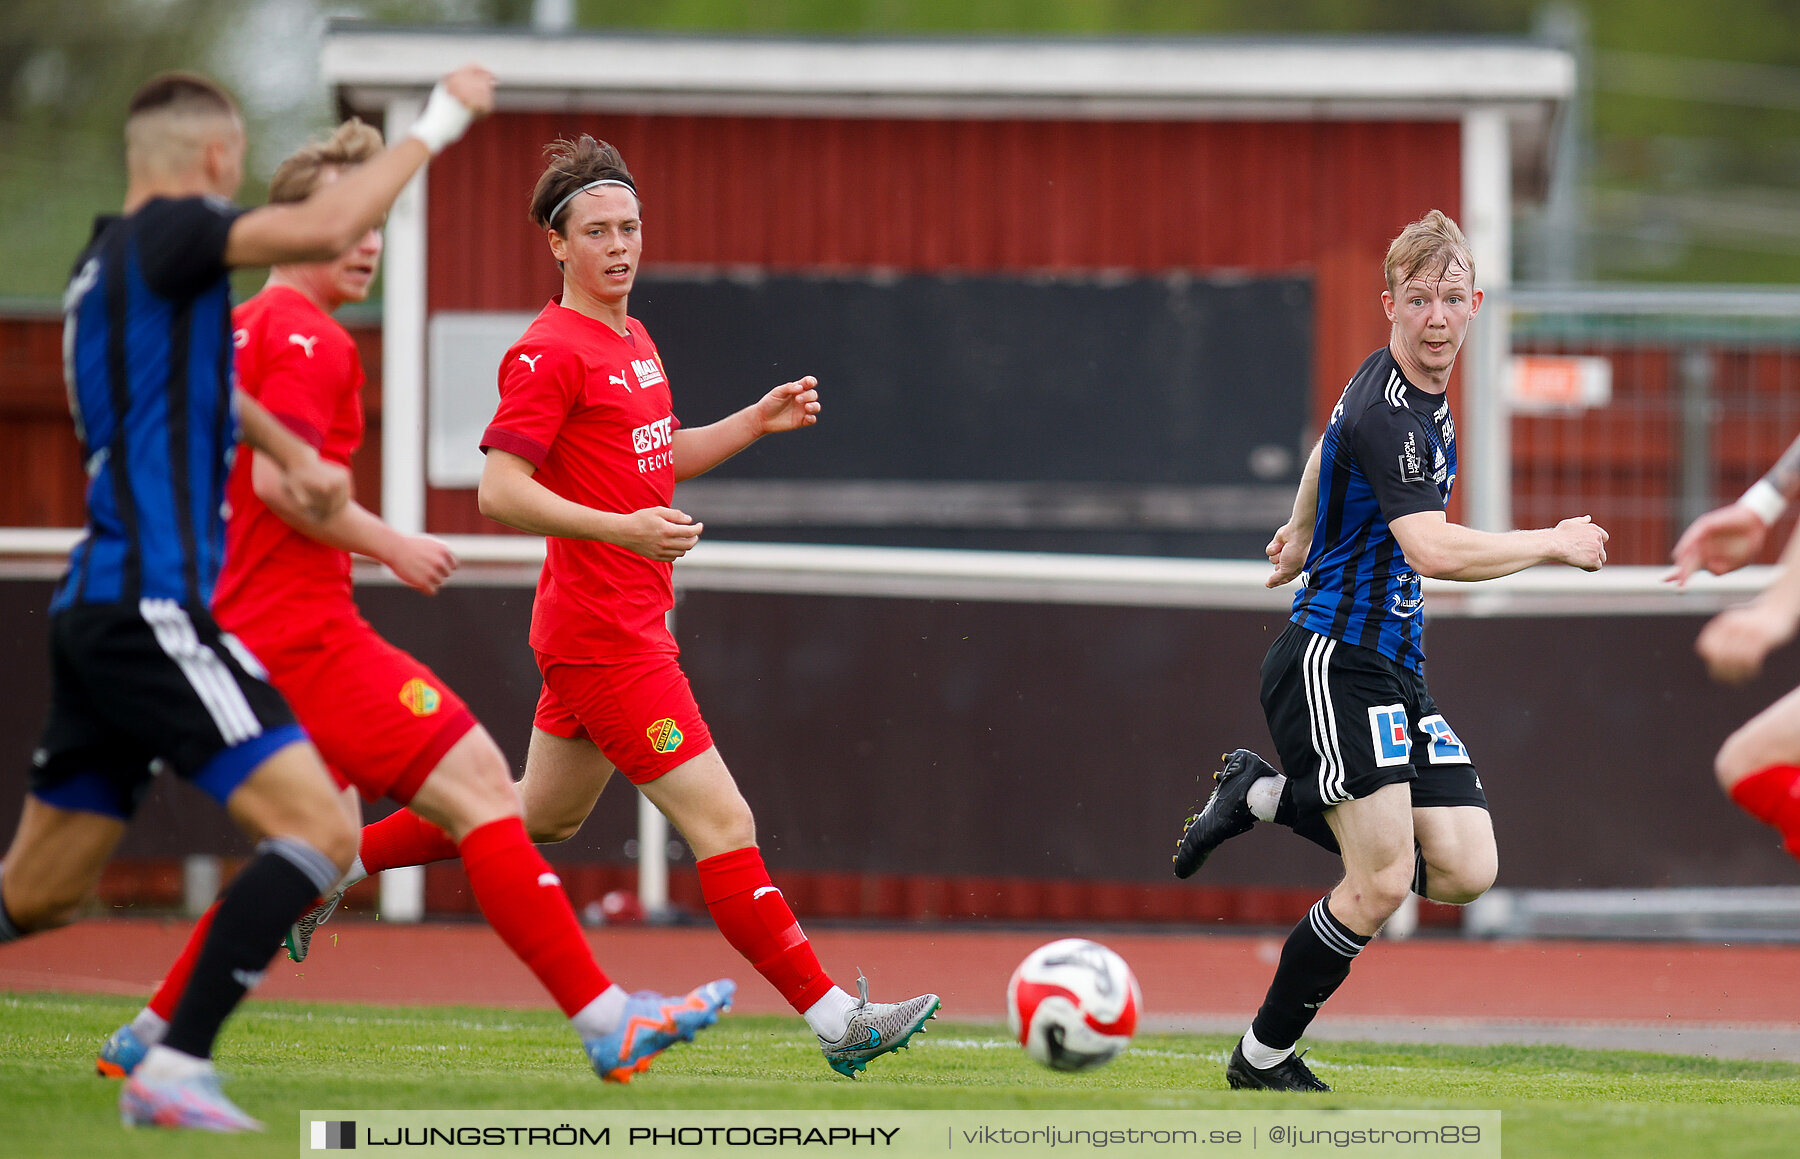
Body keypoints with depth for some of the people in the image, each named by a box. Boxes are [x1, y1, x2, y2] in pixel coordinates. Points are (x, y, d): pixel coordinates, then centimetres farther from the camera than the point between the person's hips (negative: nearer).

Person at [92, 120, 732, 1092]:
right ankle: (606, 1023, -17)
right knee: (480, 786, -12)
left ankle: (150, 1038, 18)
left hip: (245, 633, 10)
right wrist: (389, 546, -13)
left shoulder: (238, 330, 19)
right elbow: (281, 475, -23)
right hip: (306, 635, -10)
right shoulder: (309, 339, -11)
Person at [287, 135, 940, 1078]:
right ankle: (834, 1019, -12)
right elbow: (499, 490, -19)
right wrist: (622, 528, -29)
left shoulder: (635, 343, 15)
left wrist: (757, 422, 14)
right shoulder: (551, 353, -14)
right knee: (724, 825, -11)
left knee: (543, 817, 23)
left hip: (631, 625, 10)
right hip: (604, 636, -10)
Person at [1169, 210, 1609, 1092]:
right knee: (1383, 881, -15)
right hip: (1333, 661, -9)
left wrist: (1302, 533, 45)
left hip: (1393, 670, 9)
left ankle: (1265, 796, 14)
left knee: (1465, 872, -2)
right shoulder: (1386, 415, -20)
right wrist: (1557, 545, -21)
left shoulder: (1422, 389, 10)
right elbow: (1433, 549, -32)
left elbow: (1331, 440, 32)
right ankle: (1262, 1060, 2)